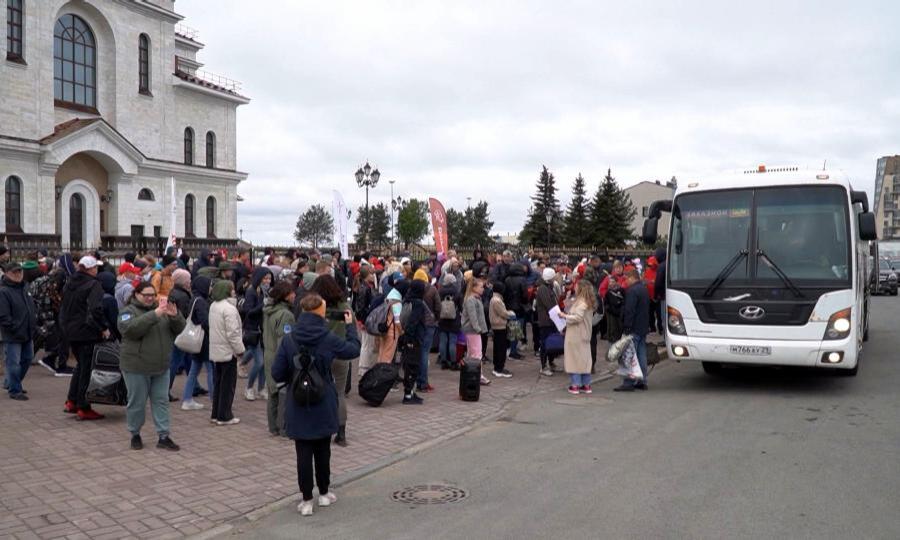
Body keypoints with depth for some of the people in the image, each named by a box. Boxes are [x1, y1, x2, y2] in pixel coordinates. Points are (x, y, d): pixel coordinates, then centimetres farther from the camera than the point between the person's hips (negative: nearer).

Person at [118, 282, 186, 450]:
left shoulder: (161, 310, 10)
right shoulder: (128, 311, -5)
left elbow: (179, 329, 4)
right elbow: (130, 329, -26)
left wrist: (175, 316, -17)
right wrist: (154, 315, -34)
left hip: (161, 367, 5)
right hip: (136, 367, -5)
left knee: (161, 401, 7)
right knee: (137, 402, 6)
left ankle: (163, 436, 13)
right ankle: (135, 435, 24)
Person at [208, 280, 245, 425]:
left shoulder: (213, 306, 9)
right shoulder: (229, 308, -20)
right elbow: (232, 333, -23)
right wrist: (240, 349, -12)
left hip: (215, 351, 9)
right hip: (228, 352, -9)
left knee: (218, 383, 16)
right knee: (228, 384, 1)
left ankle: (216, 414, 23)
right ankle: (224, 417, 6)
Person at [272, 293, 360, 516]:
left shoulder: (288, 341, -10)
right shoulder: (328, 339, -13)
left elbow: (277, 374, -7)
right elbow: (354, 349, 4)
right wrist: (350, 325, 16)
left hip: (298, 407, 0)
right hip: (324, 407, 0)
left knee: (304, 453, 8)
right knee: (323, 450, 16)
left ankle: (307, 500, 14)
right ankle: (324, 493, 30)